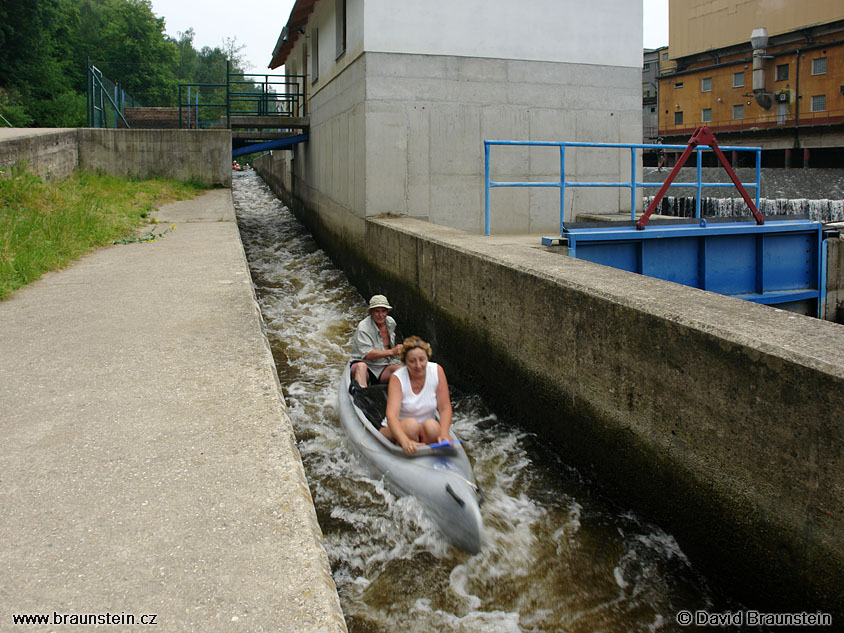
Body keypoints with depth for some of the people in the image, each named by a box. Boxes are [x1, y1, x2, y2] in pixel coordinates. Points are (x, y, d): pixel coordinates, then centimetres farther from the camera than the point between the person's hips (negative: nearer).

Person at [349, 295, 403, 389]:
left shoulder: (391, 322, 9)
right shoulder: (363, 327, -12)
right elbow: (367, 354, -23)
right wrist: (391, 352, -28)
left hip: (384, 368, 6)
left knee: (400, 369, -25)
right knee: (361, 366, -40)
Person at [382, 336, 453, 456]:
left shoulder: (437, 371, -10)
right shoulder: (397, 378, -17)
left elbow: (445, 408, -10)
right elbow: (391, 415, -30)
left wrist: (444, 433, -29)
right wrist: (405, 441, -48)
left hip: (427, 429, 2)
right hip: (399, 428, -2)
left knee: (432, 425, -30)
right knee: (411, 424, -32)